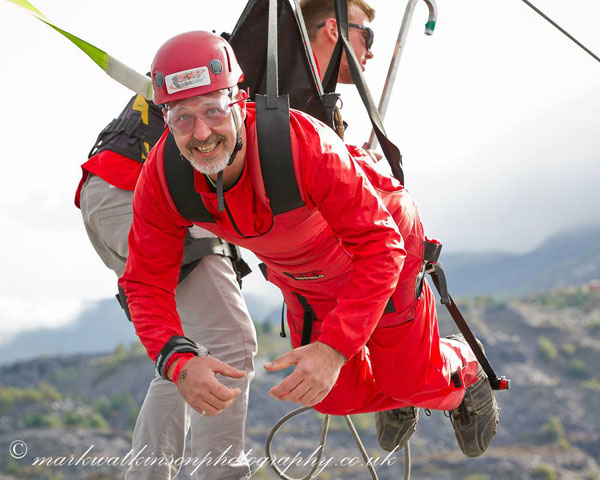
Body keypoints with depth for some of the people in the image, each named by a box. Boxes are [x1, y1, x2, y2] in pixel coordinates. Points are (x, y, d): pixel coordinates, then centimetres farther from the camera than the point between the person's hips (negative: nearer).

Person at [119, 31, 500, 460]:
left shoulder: (303, 143, -44)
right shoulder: (163, 177, -31)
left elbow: (380, 247, -40)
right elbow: (147, 284, -22)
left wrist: (333, 348, -50)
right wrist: (180, 361, -42)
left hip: (383, 241, -4)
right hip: (301, 275, 4)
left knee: (413, 381, 7)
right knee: (337, 396, 11)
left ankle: (462, 370, 43)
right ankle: (393, 398, 46)